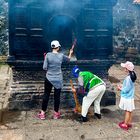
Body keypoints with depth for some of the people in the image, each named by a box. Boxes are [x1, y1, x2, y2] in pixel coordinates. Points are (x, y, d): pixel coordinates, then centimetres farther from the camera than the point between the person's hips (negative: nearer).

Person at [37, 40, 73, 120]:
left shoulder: (48, 55, -9)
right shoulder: (61, 55, -5)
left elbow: (44, 68, -10)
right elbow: (68, 59, 17)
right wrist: (70, 53, 37)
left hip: (49, 79, 0)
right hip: (58, 80, 0)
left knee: (46, 95, 11)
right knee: (57, 96, 10)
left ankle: (42, 113, 17)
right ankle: (56, 114, 22)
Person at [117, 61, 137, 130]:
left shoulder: (128, 78, -26)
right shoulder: (131, 76, 3)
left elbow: (126, 89, -23)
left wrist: (120, 89, -9)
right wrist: (122, 86, 9)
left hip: (127, 97, -9)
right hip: (130, 97, 9)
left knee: (127, 111, 3)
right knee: (129, 111, 18)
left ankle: (125, 125, 15)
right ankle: (129, 122, 31)